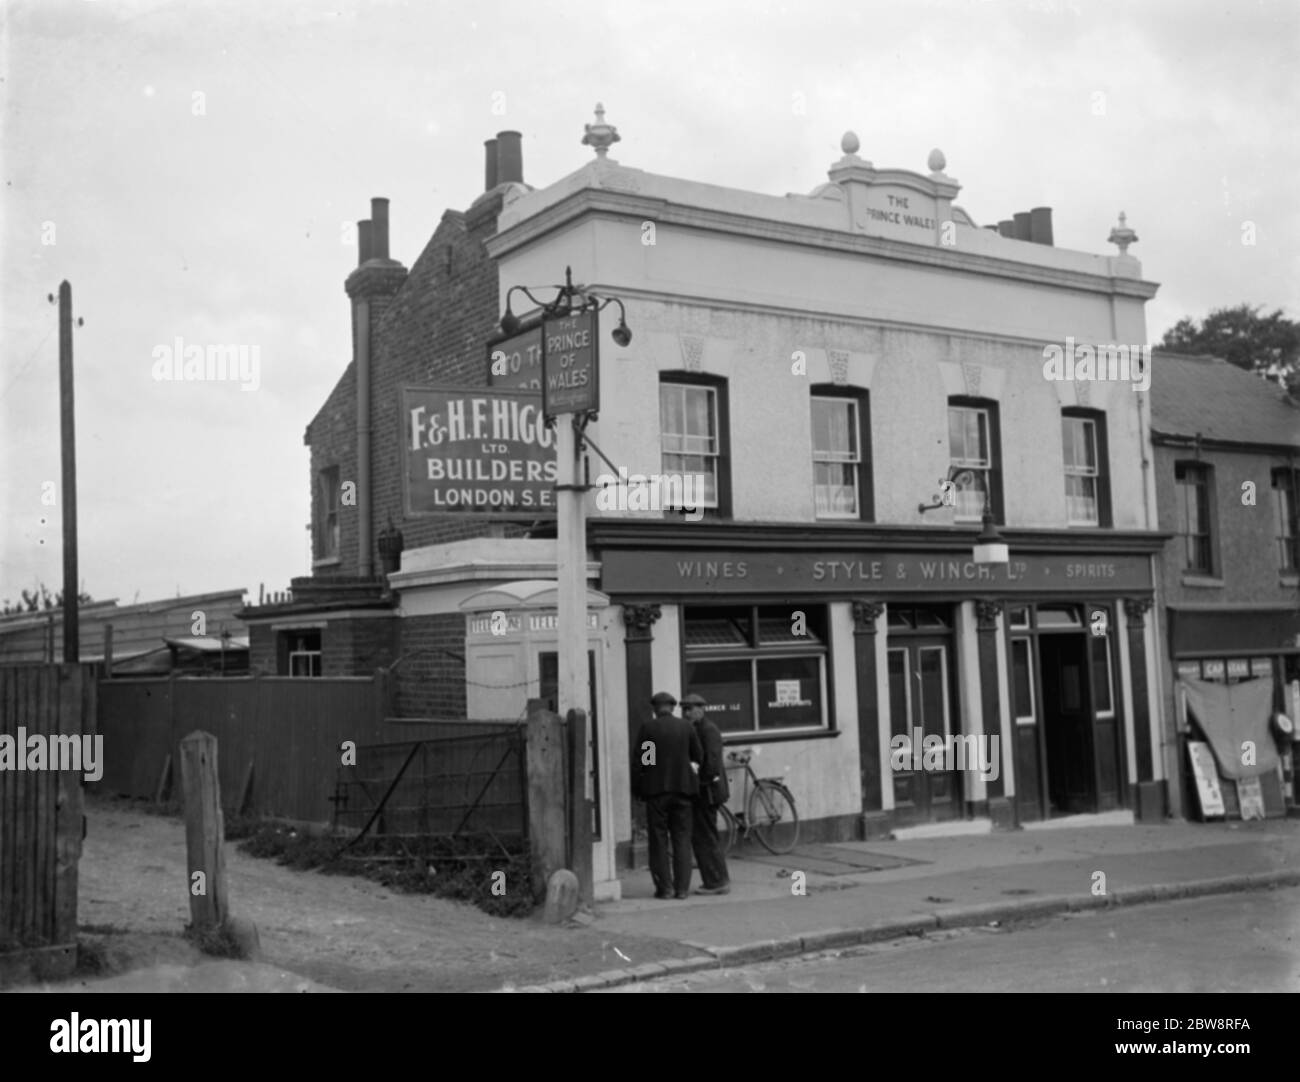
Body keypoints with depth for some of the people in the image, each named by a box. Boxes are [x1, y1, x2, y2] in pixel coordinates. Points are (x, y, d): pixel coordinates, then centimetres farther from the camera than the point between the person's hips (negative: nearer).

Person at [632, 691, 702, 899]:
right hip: (682, 786, 2)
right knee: (681, 837, 8)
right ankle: (682, 887, 6)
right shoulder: (685, 726, 1)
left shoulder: (648, 728, -6)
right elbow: (698, 755, 5)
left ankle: (664, 887, 3)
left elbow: (639, 759, -7)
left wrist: (636, 788, 0)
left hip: (656, 788, -2)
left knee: (659, 838, 5)